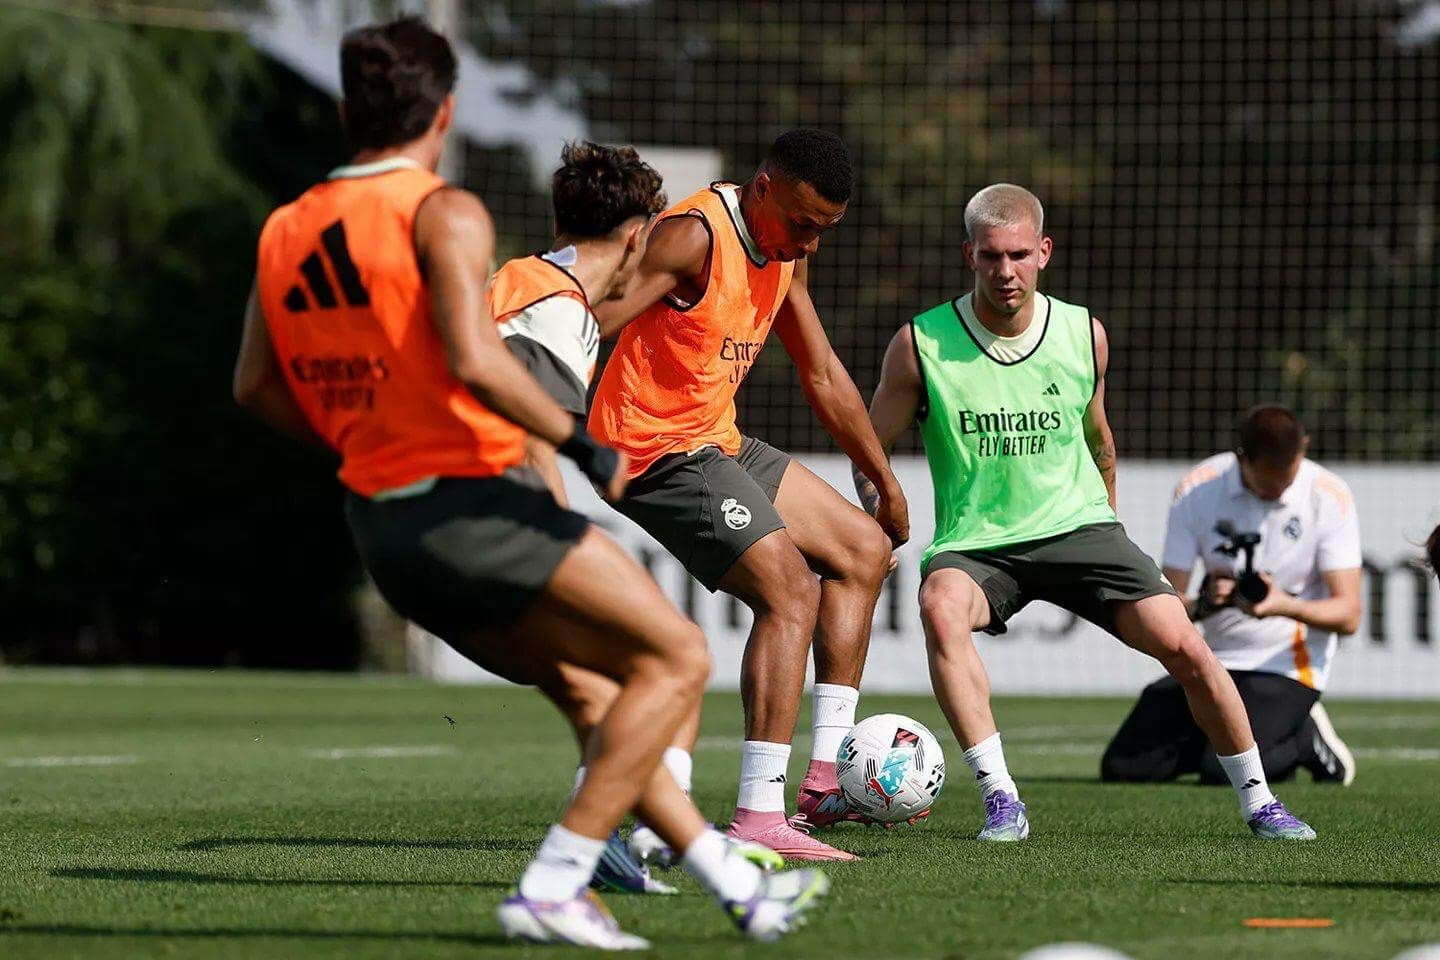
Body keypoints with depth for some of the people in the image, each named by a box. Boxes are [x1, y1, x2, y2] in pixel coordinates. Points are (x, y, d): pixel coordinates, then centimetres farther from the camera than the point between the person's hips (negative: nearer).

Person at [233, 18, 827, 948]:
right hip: (473, 502, -9)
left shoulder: (286, 231, 9)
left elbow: (256, 384, 15)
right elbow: (474, 363, -26)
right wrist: (585, 447, -15)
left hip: (380, 523, 9)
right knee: (678, 657, -2)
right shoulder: (444, 213, -13)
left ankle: (736, 885, 21)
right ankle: (551, 889, -9)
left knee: (589, 686, 20)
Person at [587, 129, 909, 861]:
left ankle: (825, 779, 16)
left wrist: (886, 484, 26)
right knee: (790, 588, -22)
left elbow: (823, 378, 22)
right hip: (659, 451, -10)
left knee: (863, 549, 16)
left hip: (718, 443, 10)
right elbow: (586, 326, -28)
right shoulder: (695, 236, -20)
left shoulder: (785, 252, 11)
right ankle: (757, 817, -27)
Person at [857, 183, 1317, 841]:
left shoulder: (1084, 335, 0)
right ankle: (1001, 800, -32)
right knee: (941, 607, -36)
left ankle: (1259, 804, 9)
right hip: (975, 544, -2)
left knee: (1184, 646, -13)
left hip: (1077, 526, 2)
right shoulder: (920, 345, -9)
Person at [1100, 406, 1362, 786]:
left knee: (1226, 772, -26)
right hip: (1214, 662, 4)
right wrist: (1203, 604, -30)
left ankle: (1308, 739, 4)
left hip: (1288, 668, -4)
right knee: (1122, 766, -5)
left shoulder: (1330, 497, -12)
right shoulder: (1197, 490, -7)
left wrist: (1287, 606, -33)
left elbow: (1348, 615, -13)